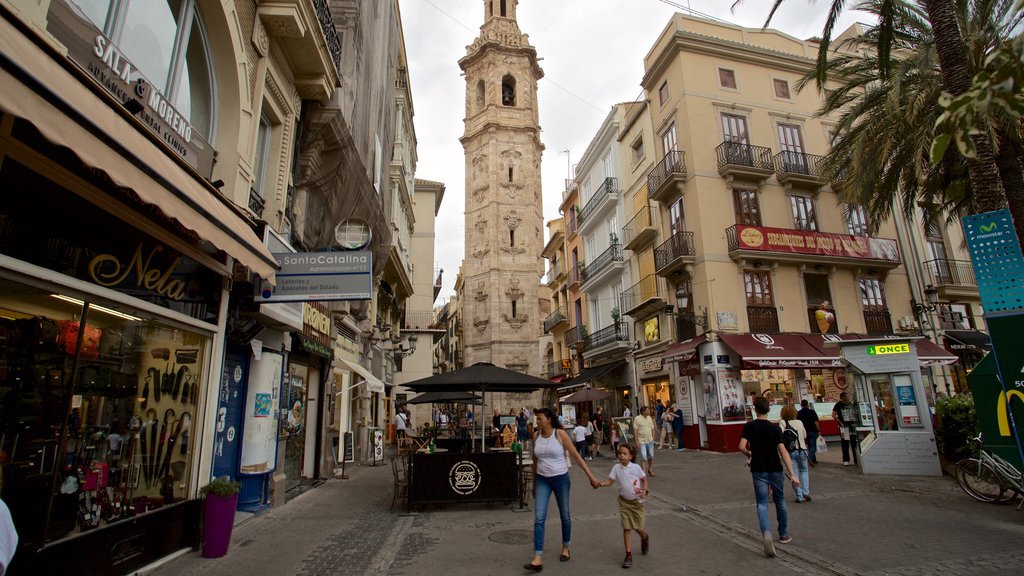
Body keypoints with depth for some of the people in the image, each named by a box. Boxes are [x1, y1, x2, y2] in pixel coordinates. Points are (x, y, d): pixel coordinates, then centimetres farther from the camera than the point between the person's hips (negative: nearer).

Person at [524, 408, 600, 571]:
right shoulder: (536, 436, -1)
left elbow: (576, 455, -9)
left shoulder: (560, 434, -12)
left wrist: (591, 476, -11)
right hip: (542, 480, 2)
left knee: (564, 515, 13)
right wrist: (534, 484, 16)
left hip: (560, 479, -2)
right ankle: (538, 558, -4)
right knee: (539, 518, -7)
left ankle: (565, 547, 36)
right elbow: (535, 461, 10)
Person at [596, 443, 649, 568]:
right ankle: (628, 556, 8)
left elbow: (644, 479, 1)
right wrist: (601, 484, -26)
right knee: (626, 528, 0)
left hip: (637, 501, -1)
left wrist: (644, 490, -14)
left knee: (638, 527, 6)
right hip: (624, 502, 1)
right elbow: (610, 481, -7)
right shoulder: (616, 468, -8)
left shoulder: (636, 467, -11)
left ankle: (645, 538, 42)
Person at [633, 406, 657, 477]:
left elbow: (652, 429, 15)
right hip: (641, 441, -6)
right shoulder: (637, 419, -11)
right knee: (643, 457, -8)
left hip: (650, 441, 6)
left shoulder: (649, 418, 7)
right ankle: (643, 472, -2)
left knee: (651, 456, 13)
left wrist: (653, 438, 8)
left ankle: (650, 469, 32)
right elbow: (635, 430, -12)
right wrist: (637, 441, -15)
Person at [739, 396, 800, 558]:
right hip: (775, 469, 1)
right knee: (780, 501, 19)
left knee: (762, 503, 0)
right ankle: (783, 535, 33)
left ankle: (767, 533, -23)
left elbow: (742, 447, -13)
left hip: (758, 470, -1)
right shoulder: (775, 428, -7)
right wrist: (792, 474, -16)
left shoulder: (749, 426, -6)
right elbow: (782, 451, -15)